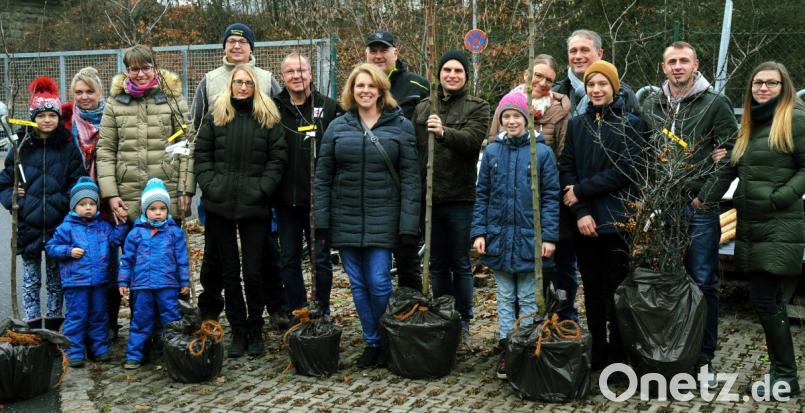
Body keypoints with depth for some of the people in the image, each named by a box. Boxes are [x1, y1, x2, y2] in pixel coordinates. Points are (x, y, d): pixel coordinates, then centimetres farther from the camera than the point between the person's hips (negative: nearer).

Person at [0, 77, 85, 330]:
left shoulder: (68, 147, 0)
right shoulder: (21, 147, 2)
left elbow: (79, 183, -1)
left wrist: (64, 202, -14)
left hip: (59, 224, 0)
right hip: (28, 224, 1)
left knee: (55, 280, 11)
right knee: (31, 280, 8)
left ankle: (53, 331, 22)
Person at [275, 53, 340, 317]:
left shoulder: (329, 107, 0)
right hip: (286, 198, 2)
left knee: (321, 258, 6)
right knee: (288, 260, 10)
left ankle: (322, 312, 19)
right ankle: (297, 312, 23)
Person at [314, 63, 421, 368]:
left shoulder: (400, 126, 1)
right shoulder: (338, 127, 7)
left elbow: (410, 177, -3)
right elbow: (322, 177, 6)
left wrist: (408, 222, -11)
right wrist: (321, 220, -1)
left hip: (382, 220, -3)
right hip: (345, 219, 3)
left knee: (378, 283, -5)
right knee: (358, 284, 8)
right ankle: (372, 342, 22)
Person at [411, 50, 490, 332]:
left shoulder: (477, 107, 2)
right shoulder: (422, 108, 13)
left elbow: (473, 139, -17)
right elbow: (413, 148, 11)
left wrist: (444, 132, -35)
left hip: (461, 197, -4)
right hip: (429, 196, 4)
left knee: (461, 263, 5)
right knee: (437, 263, 13)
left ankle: (463, 318, 17)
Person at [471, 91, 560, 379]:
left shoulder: (542, 152, -3)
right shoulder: (492, 152, 5)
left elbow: (551, 197, -3)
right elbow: (482, 196, 7)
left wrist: (549, 236, -11)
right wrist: (478, 232, -2)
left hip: (528, 237, -2)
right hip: (498, 237, 3)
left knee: (528, 299, 7)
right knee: (505, 298, 10)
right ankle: (506, 350, 18)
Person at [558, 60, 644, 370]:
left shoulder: (630, 124, 0)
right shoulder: (576, 124, 11)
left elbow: (625, 170, -10)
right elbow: (566, 169, 2)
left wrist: (581, 191, -11)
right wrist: (580, 212, -10)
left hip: (616, 220, -4)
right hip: (584, 221, 4)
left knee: (615, 289, 0)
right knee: (592, 289, 10)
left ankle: (618, 354, 11)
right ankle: (598, 351, 21)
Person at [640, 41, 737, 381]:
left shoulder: (715, 103, 0)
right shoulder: (651, 105, 12)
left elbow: (729, 153, -4)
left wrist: (704, 194, -9)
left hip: (699, 206, -4)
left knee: (703, 283, 1)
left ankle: (704, 358, 11)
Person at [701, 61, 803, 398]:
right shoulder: (749, 124, 16)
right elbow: (730, 169, 18)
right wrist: (706, 202, 12)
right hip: (750, 226, 8)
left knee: (763, 299, -8)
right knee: (771, 300, 10)